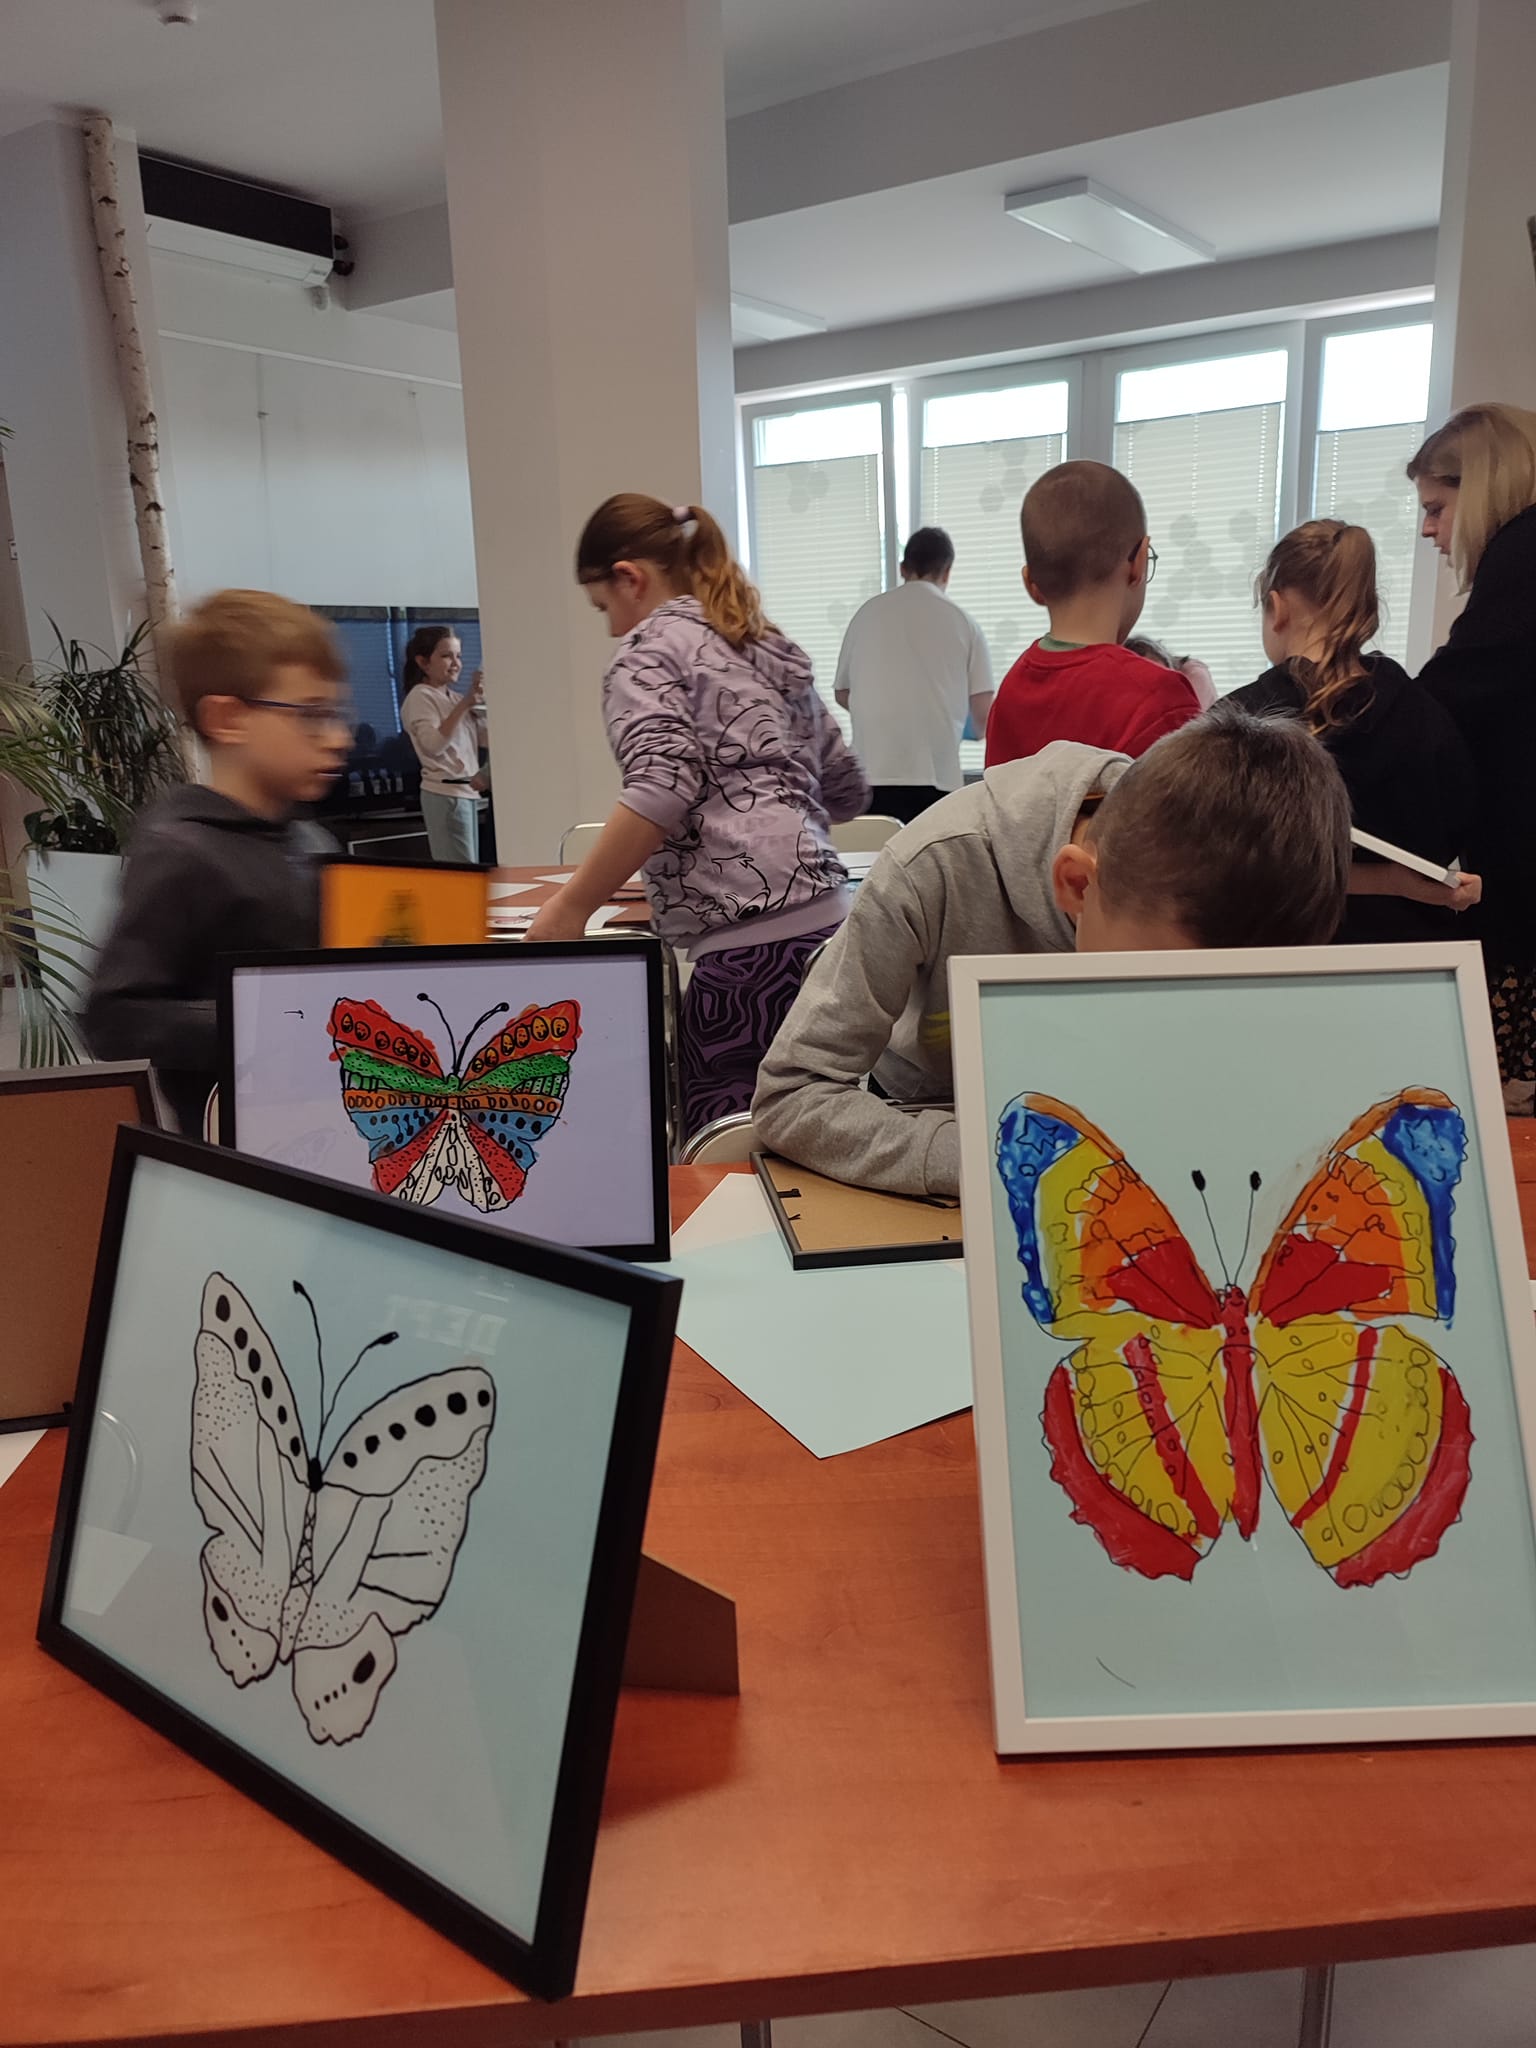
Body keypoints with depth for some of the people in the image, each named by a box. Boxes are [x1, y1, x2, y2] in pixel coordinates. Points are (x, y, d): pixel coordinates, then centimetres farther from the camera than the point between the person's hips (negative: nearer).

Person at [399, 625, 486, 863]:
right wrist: (464, 705, -23)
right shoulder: (420, 696, -6)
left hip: (467, 792, 8)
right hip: (445, 794, -8)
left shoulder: (455, 697, 17)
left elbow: (487, 739, 13)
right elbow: (433, 745, -20)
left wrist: (482, 700, 1)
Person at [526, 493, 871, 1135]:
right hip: (828, 918, 8)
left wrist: (570, 908, -9)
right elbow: (846, 789, 27)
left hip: (752, 936, -8)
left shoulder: (649, 646, 3)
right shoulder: (774, 648, 25)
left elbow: (661, 789, -15)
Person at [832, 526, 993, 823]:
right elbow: (983, 715, 3)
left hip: (872, 773, 2)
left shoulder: (868, 613, 10)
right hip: (936, 775, -1)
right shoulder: (963, 622, 5)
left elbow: (843, 694, 18)